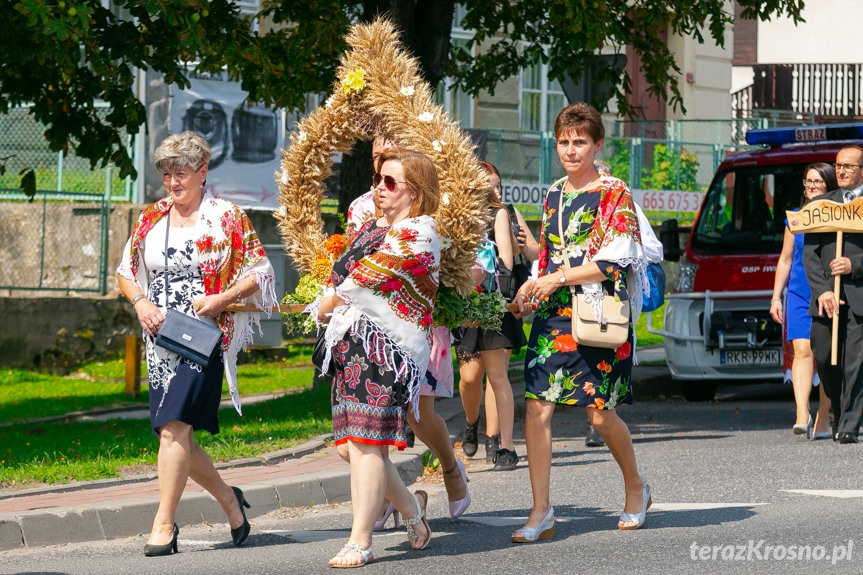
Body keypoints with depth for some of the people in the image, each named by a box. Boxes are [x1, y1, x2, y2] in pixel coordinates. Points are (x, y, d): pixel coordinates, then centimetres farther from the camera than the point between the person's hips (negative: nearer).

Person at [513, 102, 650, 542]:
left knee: (599, 412, -2)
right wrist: (530, 290, 5)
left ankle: (636, 487, 25)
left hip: (599, 315, -5)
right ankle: (541, 512, -5)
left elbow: (615, 261, -11)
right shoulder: (554, 195, 15)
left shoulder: (613, 193, -3)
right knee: (536, 405, -8)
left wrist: (559, 279, -15)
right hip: (553, 315, 5)